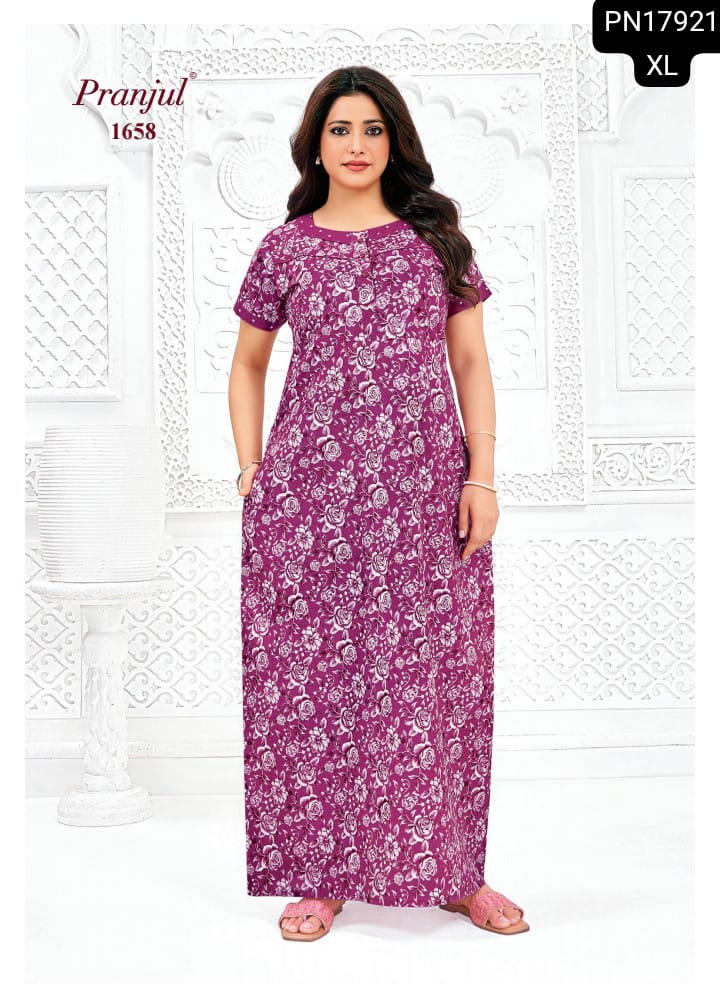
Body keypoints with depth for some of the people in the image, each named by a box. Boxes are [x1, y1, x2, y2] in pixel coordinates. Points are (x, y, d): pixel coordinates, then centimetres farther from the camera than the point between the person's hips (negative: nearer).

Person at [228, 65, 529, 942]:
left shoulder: (438, 239, 10)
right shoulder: (285, 248, 8)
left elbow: (471, 363, 8)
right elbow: (248, 366, 16)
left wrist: (482, 476, -1)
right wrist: (250, 472, 6)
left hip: (427, 491, 1)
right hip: (311, 491, 0)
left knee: (433, 677, 5)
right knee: (311, 674, 3)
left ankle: (449, 869, 22)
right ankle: (317, 874, 19)